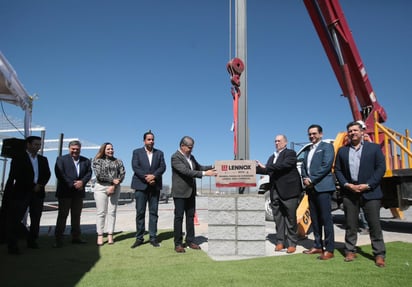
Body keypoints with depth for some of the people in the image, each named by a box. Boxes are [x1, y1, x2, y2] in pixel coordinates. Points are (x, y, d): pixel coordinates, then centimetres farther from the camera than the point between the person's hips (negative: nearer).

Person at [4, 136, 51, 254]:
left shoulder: (43, 159, 14)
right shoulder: (19, 158, 0)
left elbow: (47, 174, 10)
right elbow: (16, 175, -9)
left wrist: (40, 185, -8)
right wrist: (33, 186, -11)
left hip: (38, 192, 4)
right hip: (22, 192, -4)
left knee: (36, 219, 7)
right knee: (16, 218, -4)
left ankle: (32, 241, 18)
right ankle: (12, 245, 3)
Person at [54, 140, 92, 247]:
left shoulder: (86, 161, 12)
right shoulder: (61, 159, 0)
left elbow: (89, 173, 4)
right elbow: (59, 174, -11)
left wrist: (82, 182, -15)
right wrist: (72, 185, -16)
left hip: (79, 192, 4)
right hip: (65, 192, -4)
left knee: (76, 215, 11)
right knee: (62, 215, 1)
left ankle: (76, 237, 20)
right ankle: (59, 239, 7)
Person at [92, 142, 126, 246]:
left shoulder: (118, 161, 12)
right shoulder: (97, 161, 6)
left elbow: (122, 174, 1)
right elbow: (99, 175, -6)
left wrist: (114, 186, -11)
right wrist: (112, 180, -10)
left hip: (115, 188, 2)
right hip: (100, 188, -2)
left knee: (112, 212, 1)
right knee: (101, 212, -2)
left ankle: (110, 235, 5)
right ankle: (100, 236, 3)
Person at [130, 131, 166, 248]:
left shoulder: (159, 153, 12)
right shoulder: (137, 152, 7)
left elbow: (163, 167, 1)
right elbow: (135, 167, -5)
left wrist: (153, 176, -16)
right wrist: (146, 178, -15)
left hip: (155, 186, 2)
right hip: (141, 185, -2)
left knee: (154, 212, 3)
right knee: (140, 212, 1)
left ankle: (153, 238, 9)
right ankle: (139, 238, 8)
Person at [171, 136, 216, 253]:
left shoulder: (191, 156, 11)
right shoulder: (175, 157, -14)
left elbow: (198, 167, 19)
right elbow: (186, 171, -24)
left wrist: (212, 167, 3)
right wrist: (204, 173, -29)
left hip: (191, 192, 8)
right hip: (180, 192, -7)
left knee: (190, 216, 11)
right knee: (179, 217, 0)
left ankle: (190, 241, 21)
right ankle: (178, 243, 9)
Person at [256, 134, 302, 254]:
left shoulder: (290, 153, -1)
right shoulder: (272, 157, 21)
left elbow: (284, 165, -18)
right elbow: (268, 170, 13)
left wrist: (266, 167, -20)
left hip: (288, 191, -6)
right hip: (275, 191, 6)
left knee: (290, 218, 2)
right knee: (278, 218, 8)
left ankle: (292, 244, 10)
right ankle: (280, 242, 15)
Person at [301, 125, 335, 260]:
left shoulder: (327, 146, 0)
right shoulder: (308, 151, 22)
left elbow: (326, 166, -12)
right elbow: (303, 167, 17)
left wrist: (312, 180, -13)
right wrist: (305, 179, -3)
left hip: (323, 187, -7)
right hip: (311, 188, 7)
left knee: (326, 218, -5)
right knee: (315, 218, 11)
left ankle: (329, 250, 0)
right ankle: (318, 246, 19)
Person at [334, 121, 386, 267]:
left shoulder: (374, 148, 5)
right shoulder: (342, 151, 12)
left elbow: (381, 168, -1)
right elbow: (337, 170, 9)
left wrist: (367, 185, -11)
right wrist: (347, 185, -6)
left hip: (370, 192, -2)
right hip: (349, 193, 2)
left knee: (374, 224, 0)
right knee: (350, 224, 7)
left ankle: (379, 254, 10)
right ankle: (350, 251, 18)